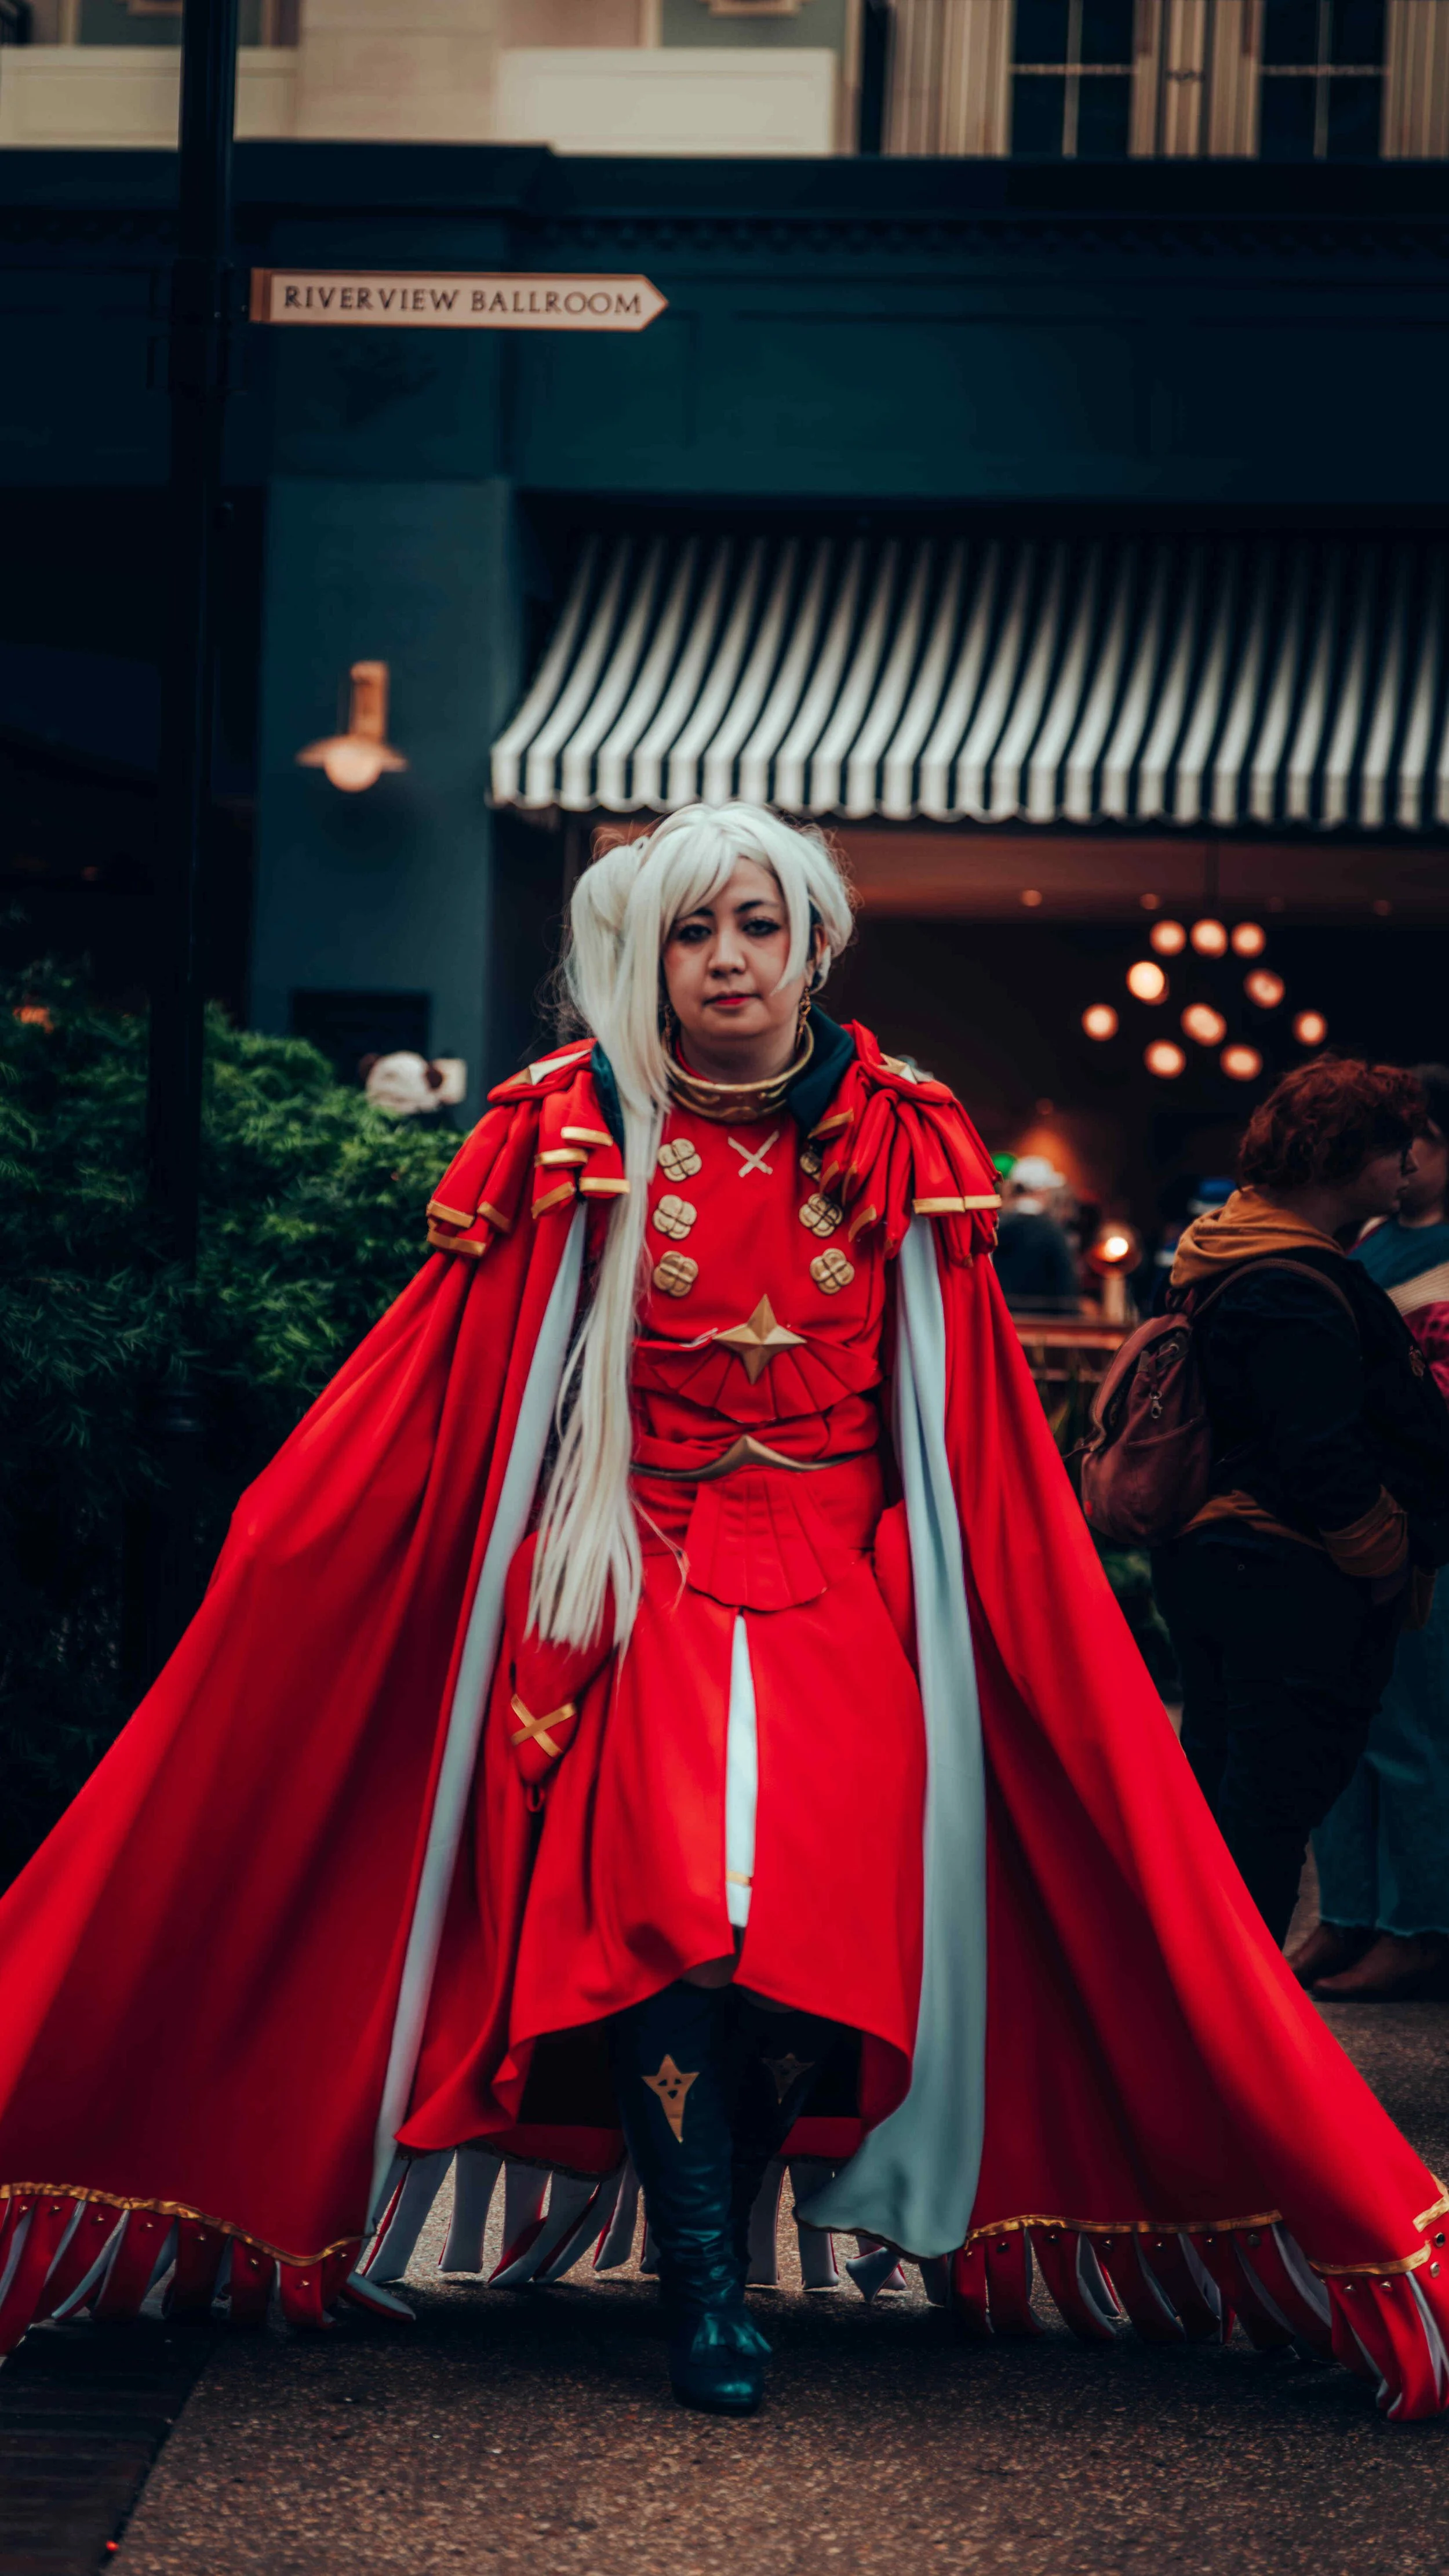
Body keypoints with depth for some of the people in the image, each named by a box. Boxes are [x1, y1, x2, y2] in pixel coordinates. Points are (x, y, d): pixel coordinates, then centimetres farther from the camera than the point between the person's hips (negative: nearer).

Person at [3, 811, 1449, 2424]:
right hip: (640, 1587, -1)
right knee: (666, 1883, -23)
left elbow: (988, 1451, 12)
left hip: (844, 1588, 1)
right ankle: (700, 2285, -13)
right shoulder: (574, 1141, 4)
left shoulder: (903, 1151, 8)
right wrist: (275, 1532, -1)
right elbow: (429, 1399, 5)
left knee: (825, 1895, -19)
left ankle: (716, 2234, 1)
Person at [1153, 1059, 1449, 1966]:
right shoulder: (1297, 1288, -20)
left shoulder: (1213, 1254, 12)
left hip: (1208, 1560, 10)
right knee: (1275, 1803, -4)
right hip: (1298, 1583, -10)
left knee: (1218, 1777, 18)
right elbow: (1324, 1459, -23)